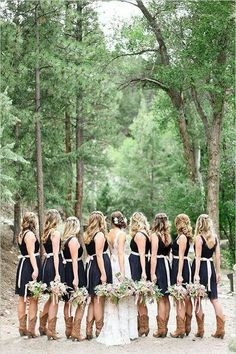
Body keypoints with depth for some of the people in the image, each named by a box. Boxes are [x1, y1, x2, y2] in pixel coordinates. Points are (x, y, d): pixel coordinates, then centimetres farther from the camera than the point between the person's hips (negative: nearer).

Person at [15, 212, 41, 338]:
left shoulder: (21, 234, 14)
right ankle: (31, 330, -3)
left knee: (22, 298, 12)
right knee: (33, 299, -4)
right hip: (30, 266, -10)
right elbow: (31, 253, -20)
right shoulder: (30, 234, -13)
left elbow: (26, 251, 10)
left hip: (23, 265, 10)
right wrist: (35, 269, -25)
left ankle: (22, 328, 20)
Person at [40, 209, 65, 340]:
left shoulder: (46, 233, 13)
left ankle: (42, 325, 26)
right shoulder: (56, 233, -12)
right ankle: (51, 330, 2)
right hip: (54, 265, -9)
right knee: (55, 299, -1)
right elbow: (56, 254, -17)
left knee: (52, 297, 20)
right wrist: (57, 273, -19)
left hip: (46, 263, 9)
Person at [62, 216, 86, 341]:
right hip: (75, 271, -9)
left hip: (66, 270, 9)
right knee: (81, 302, -4)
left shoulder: (64, 240, 10)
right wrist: (76, 278, -20)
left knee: (68, 301, 15)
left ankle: (68, 330, 23)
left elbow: (65, 257, 11)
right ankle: (76, 332, -7)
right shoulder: (74, 240, -14)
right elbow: (74, 260, -18)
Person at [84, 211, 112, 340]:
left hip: (91, 265, 8)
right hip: (99, 267, -8)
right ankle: (99, 331, 3)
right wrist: (103, 273, -18)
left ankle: (88, 330, 14)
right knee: (99, 300, -3)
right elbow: (99, 255, -16)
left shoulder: (88, 235, 13)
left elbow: (90, 253, 10)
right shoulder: (100, 234, -11)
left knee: (93, 300, 13)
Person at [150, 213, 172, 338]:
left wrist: (152, 273, -13)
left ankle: (161, 329, 0)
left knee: (160, 299, -4)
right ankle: (164, 327, 18)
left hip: (159, 265, -7)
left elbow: (154, 255, -12)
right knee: (166, 298, 11)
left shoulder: (155, 235, -8)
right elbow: (169, 253, 11)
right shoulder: (168, 236, 11)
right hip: (167, 264, 7)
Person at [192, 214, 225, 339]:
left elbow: (198, 257, -13)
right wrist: (218, 272, 13)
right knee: (214, 299, 9)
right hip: (210, 267, 5)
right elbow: (218, 256, 8)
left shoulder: (198, 237, -9)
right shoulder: (215, 237, 7)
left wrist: (196, 274, -14)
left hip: (201, 267, -5)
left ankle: (200, 330, 7)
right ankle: (220, 329, 6)